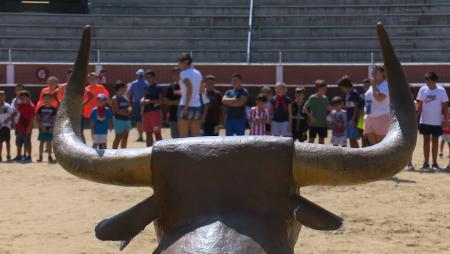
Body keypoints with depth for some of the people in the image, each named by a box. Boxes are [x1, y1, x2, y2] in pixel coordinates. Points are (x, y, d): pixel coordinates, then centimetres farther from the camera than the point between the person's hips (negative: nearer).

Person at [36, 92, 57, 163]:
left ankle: (50, 157, 10)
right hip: (42, 128, 0)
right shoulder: (41, 108, 1)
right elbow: (37, 119, 2)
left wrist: (53, 127, -9)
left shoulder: (53, 109, 1)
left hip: (50, 128, 0)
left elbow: (54, 119, 2)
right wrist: (41, 126, -8)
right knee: (42, 142, 4)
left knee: (49, 142, 4)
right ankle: (40, 157, 9)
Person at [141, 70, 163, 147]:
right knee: (148, 134, 10)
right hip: (146, 112, 8)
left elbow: (161, 100, -13)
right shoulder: (147, 88, 17)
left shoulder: (157, 87, -6)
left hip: (155, 111, -8)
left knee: (157, 133, -9)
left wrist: (150, 101, -18)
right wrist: (143, 101, 5)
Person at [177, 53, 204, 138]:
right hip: (197, 105, 7)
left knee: (183, 136, -4)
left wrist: (186, 106, -21)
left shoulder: (184, 73, -9)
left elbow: (190, 89, -22)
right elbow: (200, 91, 14)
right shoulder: (197, 73, 14)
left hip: (186, 106, -7)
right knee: (196, 135, 7)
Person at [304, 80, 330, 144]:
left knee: (322, 140, 10)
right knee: (311, 140, 0)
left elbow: (328, 109, 17)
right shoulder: (312, 98, -10)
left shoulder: (325, 98, 6)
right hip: (314, 124, -5)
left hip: (323, 124, 5)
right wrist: (310, 116, -19)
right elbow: (304, 108, -10)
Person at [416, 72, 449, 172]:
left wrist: (445, 120, -6)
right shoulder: (423, 90, -2)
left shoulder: (441, 90, -5)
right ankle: (426, 163, 8)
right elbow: (419, 105, 4)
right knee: (426, 141, 4)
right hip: (425, 121, 1)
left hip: (437, 121, -1)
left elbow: (445, 106, -2)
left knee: (435, 141, 7)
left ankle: (434, 163, 14)